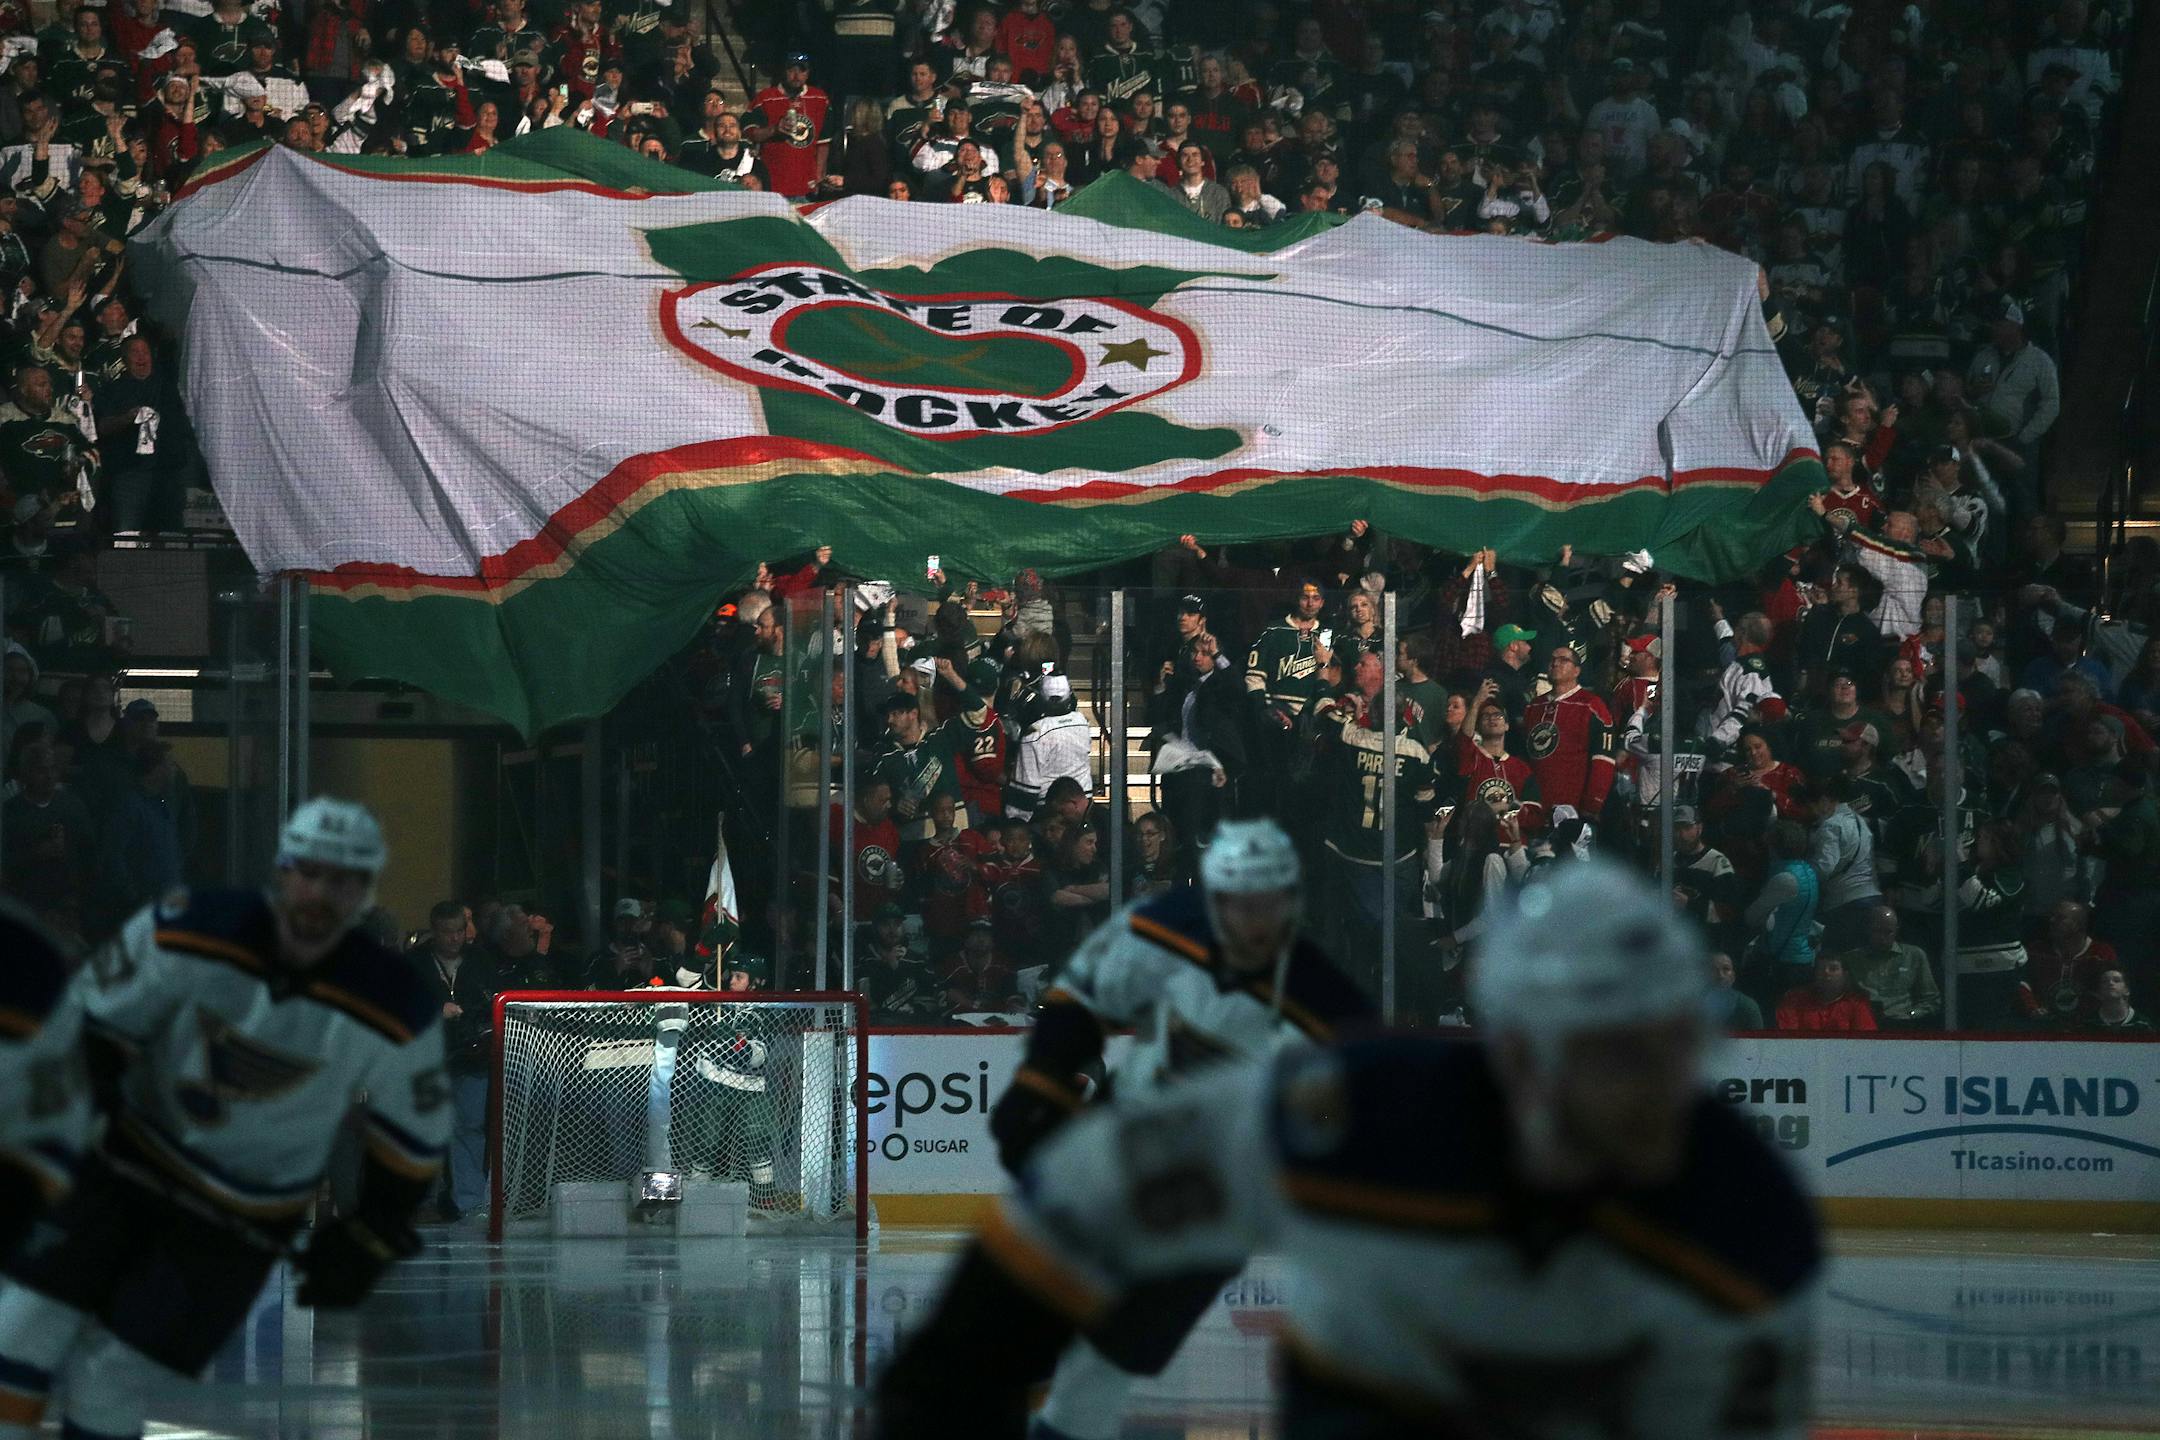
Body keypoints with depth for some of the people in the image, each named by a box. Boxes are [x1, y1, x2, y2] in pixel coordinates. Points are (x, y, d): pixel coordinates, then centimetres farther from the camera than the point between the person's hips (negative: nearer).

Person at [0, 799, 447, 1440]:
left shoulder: (394, 1012, -19)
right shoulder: (188, 932, -19)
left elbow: (415, 1133, -3)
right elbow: (94, 1021, -4)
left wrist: (367, 1243, 3)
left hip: (243, 1217, -1)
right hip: (130, 1161, 2)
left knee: (107, 1376, -8)